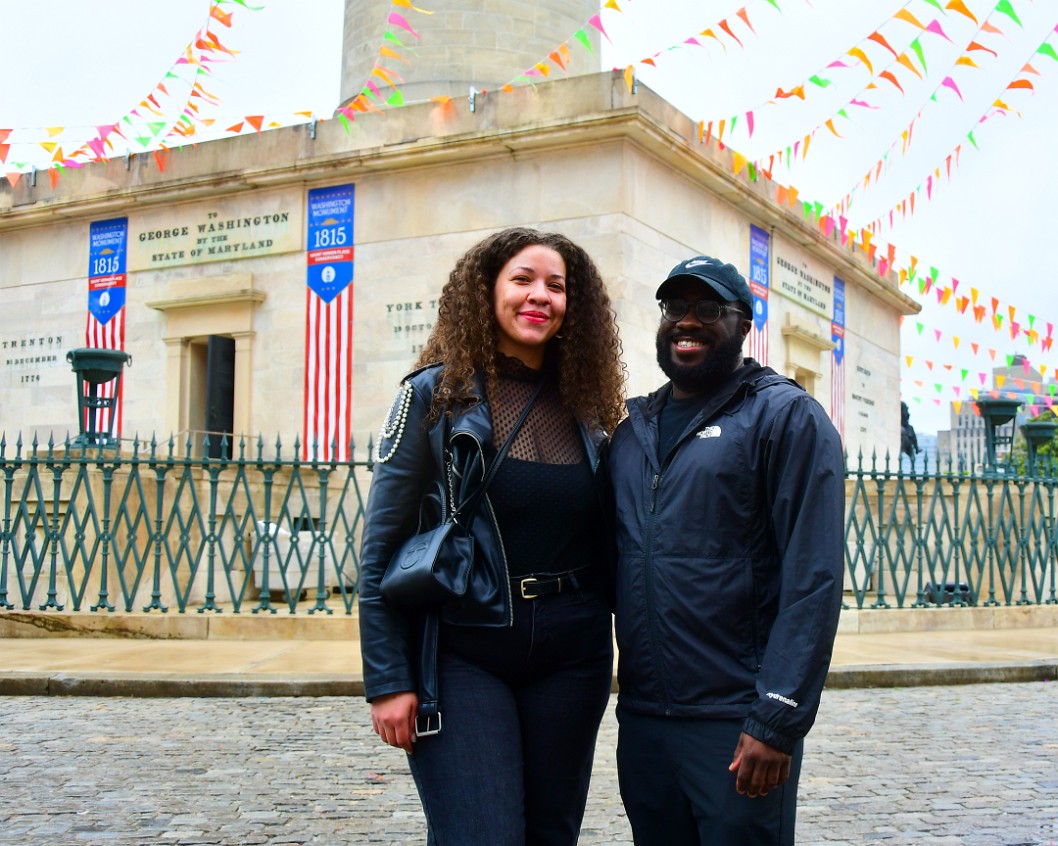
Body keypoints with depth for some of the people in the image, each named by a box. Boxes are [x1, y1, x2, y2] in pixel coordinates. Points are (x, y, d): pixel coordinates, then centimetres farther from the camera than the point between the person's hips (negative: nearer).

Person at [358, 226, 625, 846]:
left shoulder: (587, 407, 8)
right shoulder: (436, 395, -4)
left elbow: (607, 542, 12)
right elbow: (382, 548, -6)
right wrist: (388, 680, -10)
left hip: (571, 655, 4)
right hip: (464, 654, -4)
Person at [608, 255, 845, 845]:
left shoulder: (785, 416, -5)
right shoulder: (634, 430, 14)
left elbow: (813, 580, -12)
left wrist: (778, 722, -18)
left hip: (735, 724, -5)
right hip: (640, 717, 6)